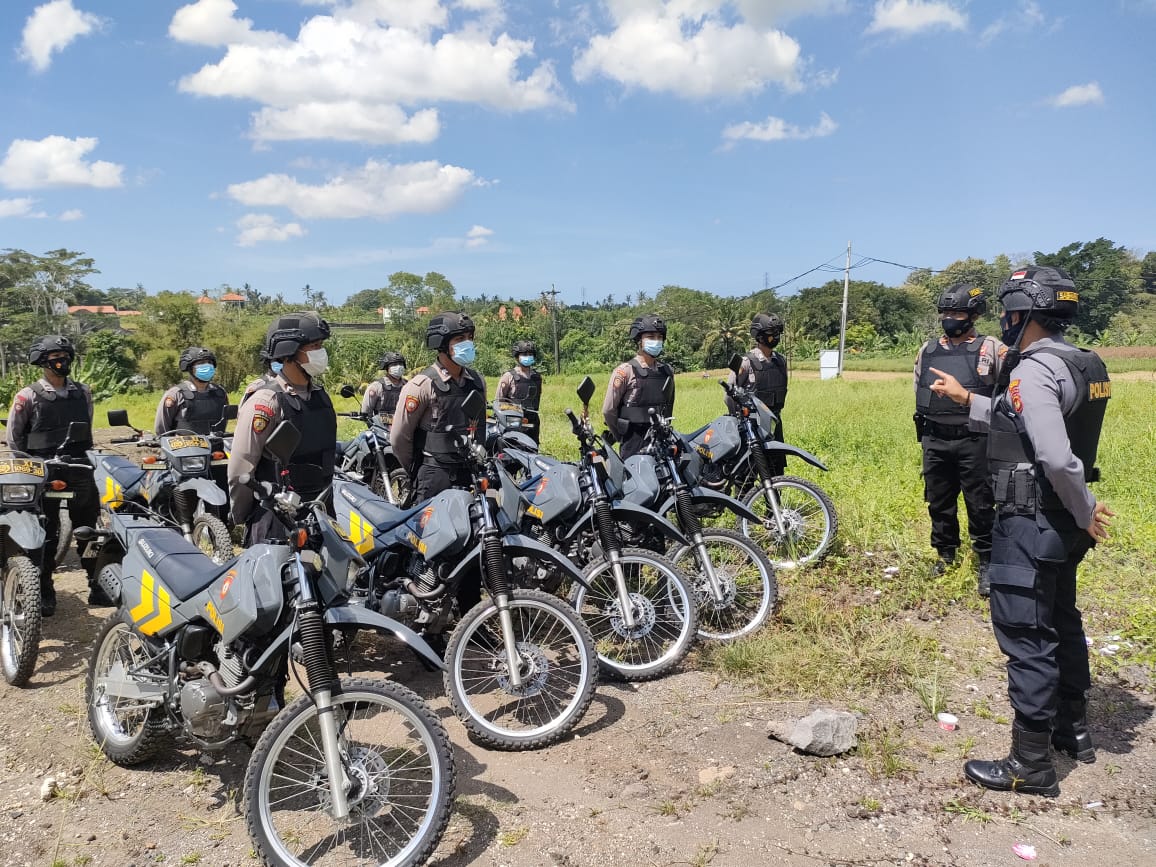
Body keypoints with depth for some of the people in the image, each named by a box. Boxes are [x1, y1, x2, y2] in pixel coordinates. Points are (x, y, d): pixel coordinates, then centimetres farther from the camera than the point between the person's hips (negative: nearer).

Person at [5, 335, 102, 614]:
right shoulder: (28, 396, -3)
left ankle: (98, 586, 16)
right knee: (47, 536, 2)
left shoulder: (83, 392, 9)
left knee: (89, 529, 7)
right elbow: (13, 436, 1)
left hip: (80, 470, 4)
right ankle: (44, 594, 11)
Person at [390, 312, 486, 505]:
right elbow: (399, 437, -5)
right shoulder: (422, 385, -9)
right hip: (434, 476, -5)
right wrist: (416, 471, 4)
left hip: (472, 472, 6)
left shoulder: (477, 381, 10)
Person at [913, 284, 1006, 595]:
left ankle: (986, 564, 12)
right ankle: (945, 555, 28)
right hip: (934, 441, 4)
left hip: (974, 442, -4)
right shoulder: (927, 350, 10)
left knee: (980, 506, 1)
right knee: (939, 503, 13)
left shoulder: (991, 349, -4)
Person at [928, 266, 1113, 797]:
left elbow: (1057, 456, -30)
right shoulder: (1083, 364, 10)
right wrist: (966, 399, 21)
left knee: (1026, 637, -2)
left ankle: (1031, 766, 7)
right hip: (1063, 521, 10)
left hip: (1031, 521, -10)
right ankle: (1073, 730, 39)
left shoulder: (1033, 370, -21)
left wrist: (1086, 512, -15)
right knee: (1061, 621, 22)